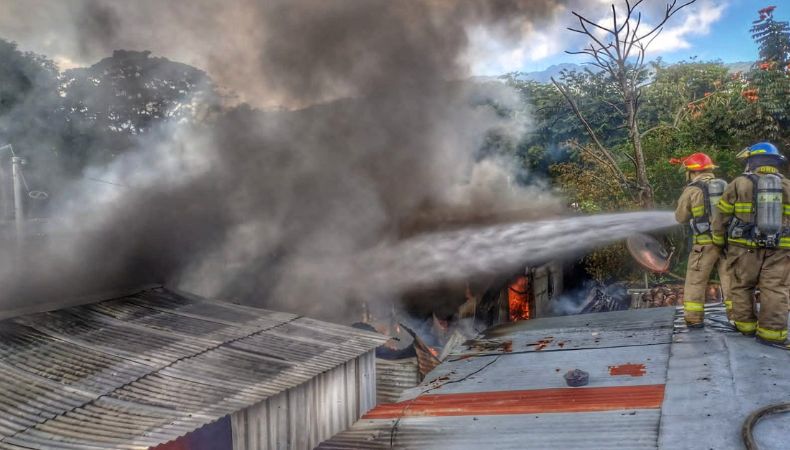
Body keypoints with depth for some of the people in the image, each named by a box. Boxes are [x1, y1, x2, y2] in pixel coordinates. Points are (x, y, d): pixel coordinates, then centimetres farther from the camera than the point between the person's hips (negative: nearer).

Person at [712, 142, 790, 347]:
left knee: (742, 287, 12)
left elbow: (722, 217, 2)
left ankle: (746, 325, 18)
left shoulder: (738, 184, -2)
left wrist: (719, 241, 15)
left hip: (745, 248, -1)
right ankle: (772, 332, -3)